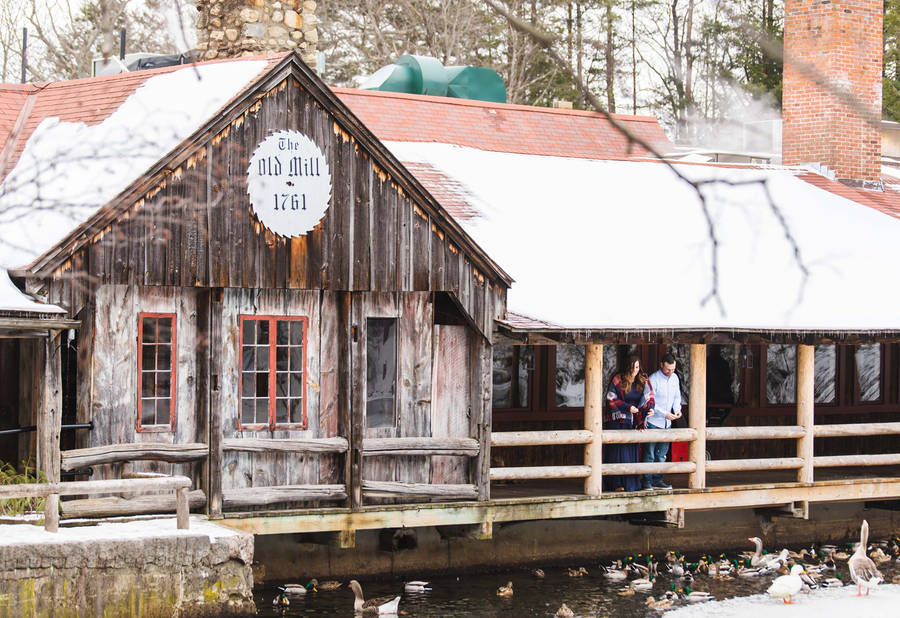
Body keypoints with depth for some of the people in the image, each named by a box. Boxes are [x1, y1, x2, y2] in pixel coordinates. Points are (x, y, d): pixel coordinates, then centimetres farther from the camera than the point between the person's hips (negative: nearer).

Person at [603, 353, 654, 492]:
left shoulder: (643, 380, 4)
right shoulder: (617, 380, -9)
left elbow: (649, 396, 7)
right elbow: (611, 400, -10)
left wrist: (650, 407, -13)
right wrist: (628, 407, -17)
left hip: (632, 421, 4)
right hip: (617, 420, -4)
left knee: (631, 452, 4)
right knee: (618, 451, -7)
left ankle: (631, 483, 8)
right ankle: (616, 484, -5)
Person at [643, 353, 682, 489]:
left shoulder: (674, 378, 6)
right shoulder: (653, 379, -14)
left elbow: (677, 396, 16)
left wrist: (677, 409, -4)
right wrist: (665, 414, -21)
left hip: (667, 423, 6)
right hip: (653, 422, -6)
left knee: (661, 454, 11)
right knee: (649, 454, -3)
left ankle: (658, 479, 18)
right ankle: (647, 480, 2)